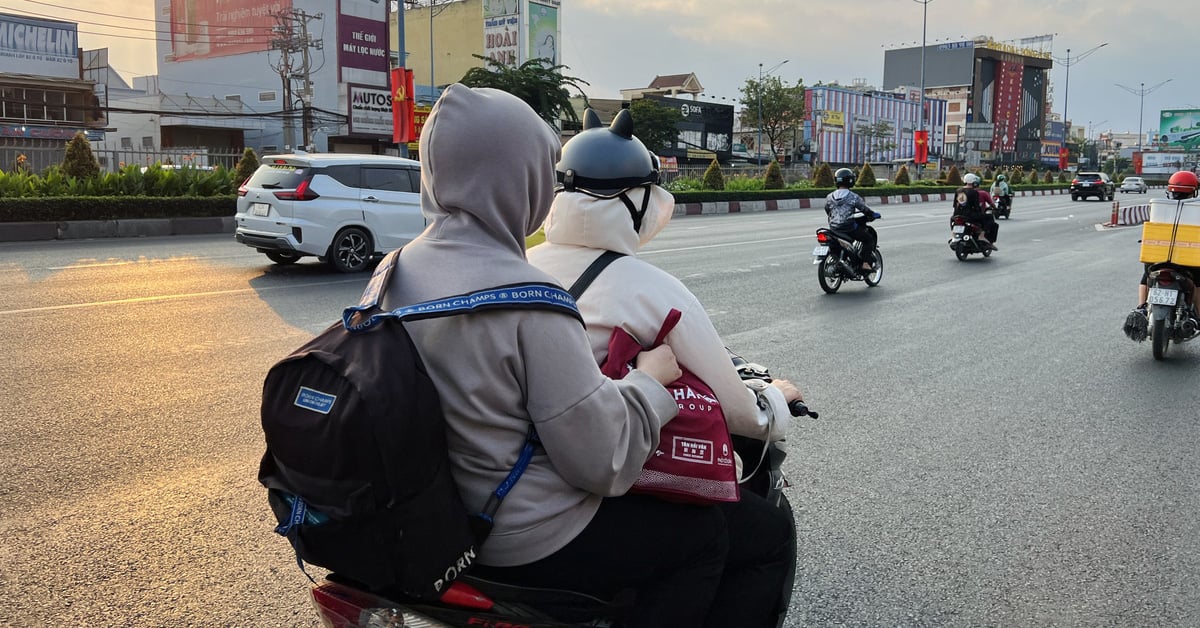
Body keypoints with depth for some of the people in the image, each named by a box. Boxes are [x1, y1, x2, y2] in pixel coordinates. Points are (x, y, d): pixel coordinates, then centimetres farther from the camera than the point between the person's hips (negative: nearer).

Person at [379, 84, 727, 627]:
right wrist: (650, 381, -7)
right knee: (704, 534, 10)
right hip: (526, 543, -8)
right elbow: (601, 460, -23)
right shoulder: (528, 301, -28)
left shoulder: (396, 270, -4)